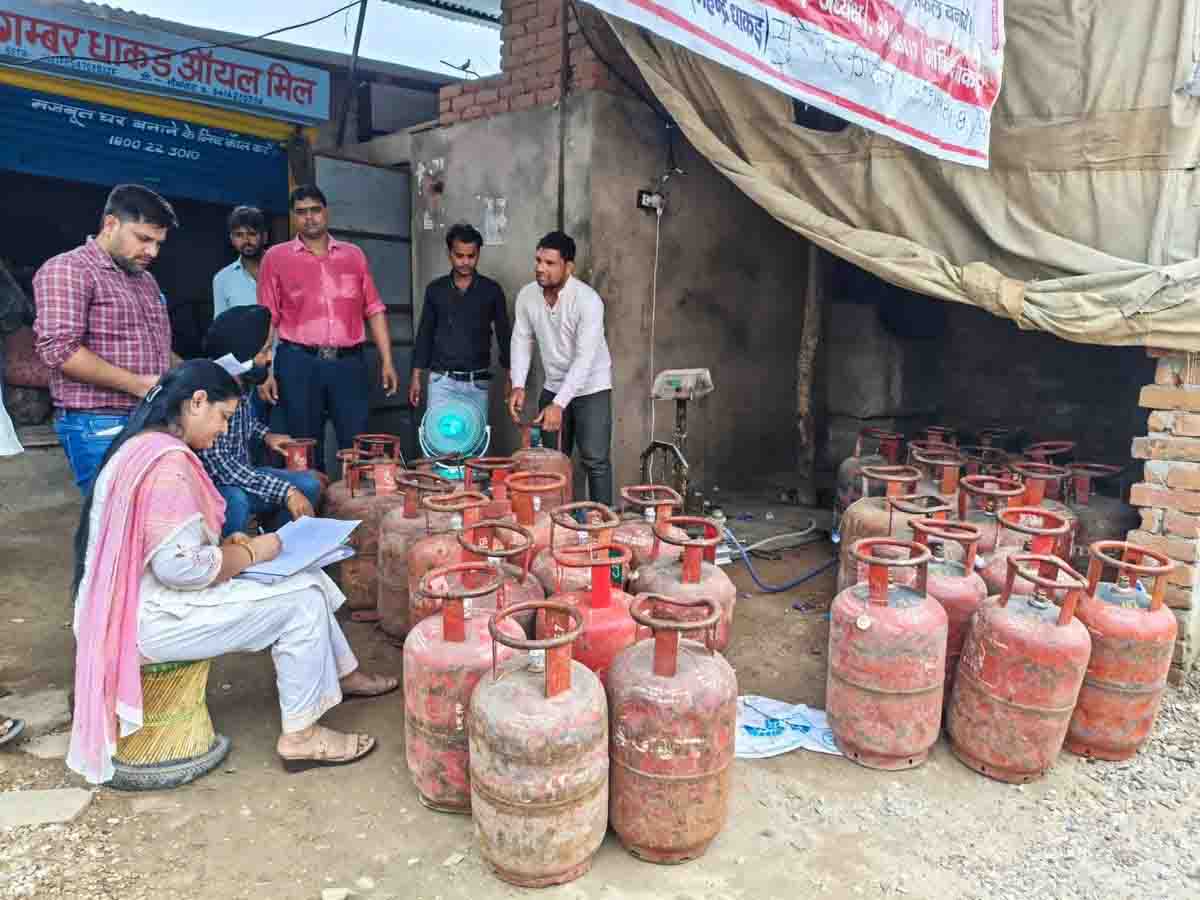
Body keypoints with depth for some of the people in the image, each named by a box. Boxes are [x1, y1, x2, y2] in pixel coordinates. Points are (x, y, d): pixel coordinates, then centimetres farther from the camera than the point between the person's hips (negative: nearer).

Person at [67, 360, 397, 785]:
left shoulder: (142, 445, 9)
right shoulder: (169, 462, -25)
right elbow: (182, 566, -29)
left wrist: (229, 545, 5)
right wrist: (250, 552, -14)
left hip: (139, 596, 10)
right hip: (149, 616, -10)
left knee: (304, 576, 10)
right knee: (300, 598, -11)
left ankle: (341, 673, 26)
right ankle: (300, 735, -1)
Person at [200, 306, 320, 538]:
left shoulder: (245, 381, -2)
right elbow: (217, 464, -32)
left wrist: (264, 435, 7)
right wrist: (285, 491, -32)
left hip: (239, 475, 8)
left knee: (308, 485, 0)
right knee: (235, 500, -36)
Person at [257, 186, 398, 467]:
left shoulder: (354, 255, 12)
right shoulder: (276, 256, 6)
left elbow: (374, 309, 11)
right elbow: (267, 318, 3)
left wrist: (387, 361, 3)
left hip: (349, 362, 1)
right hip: (299, 363, -1)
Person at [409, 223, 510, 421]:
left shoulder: (491, 290, 1)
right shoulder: (435, 289, 4)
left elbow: (503, 334, 5)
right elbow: (425, 334, 10)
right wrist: (416, 376, 6)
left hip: (477, 382, 0)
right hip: (442, 380, 1)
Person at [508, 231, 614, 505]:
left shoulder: (588, 300, -25)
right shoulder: (526, 296, -7)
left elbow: (584, 359, -28)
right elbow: (521, 341, 0)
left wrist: (559, 404, -33)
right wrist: (518, 386, -15)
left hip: (591, 388, -5)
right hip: (553, 387, 5)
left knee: (595, 460, -6)